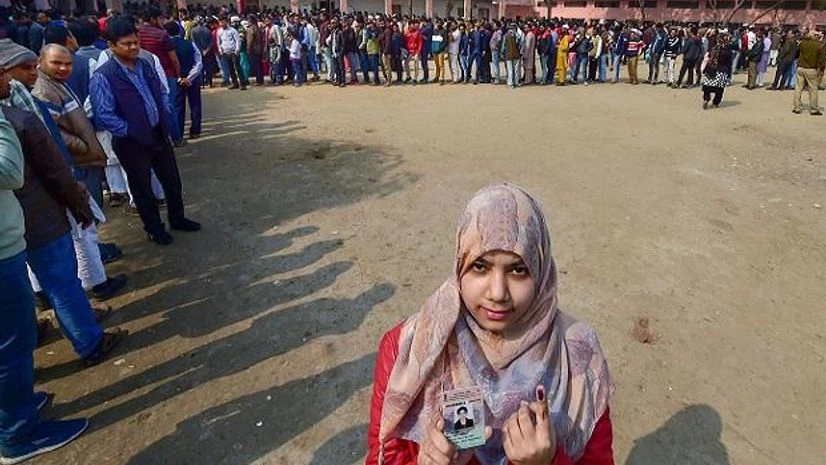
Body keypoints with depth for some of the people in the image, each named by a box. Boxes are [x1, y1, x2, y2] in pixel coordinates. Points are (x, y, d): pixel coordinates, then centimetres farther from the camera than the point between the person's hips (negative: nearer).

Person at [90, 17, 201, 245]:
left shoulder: (145, 65, 4)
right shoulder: (103, 76, -16)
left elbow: (160, 93, 16)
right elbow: (104, 116, -19)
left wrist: (165, 120, 7)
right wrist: (131, 132, -15)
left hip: (159, 135, 6)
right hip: (132, 143, -6)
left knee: (172, 180, 16)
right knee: (143, 189, 10)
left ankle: (177, 218, 36)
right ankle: (154, 229, 28)